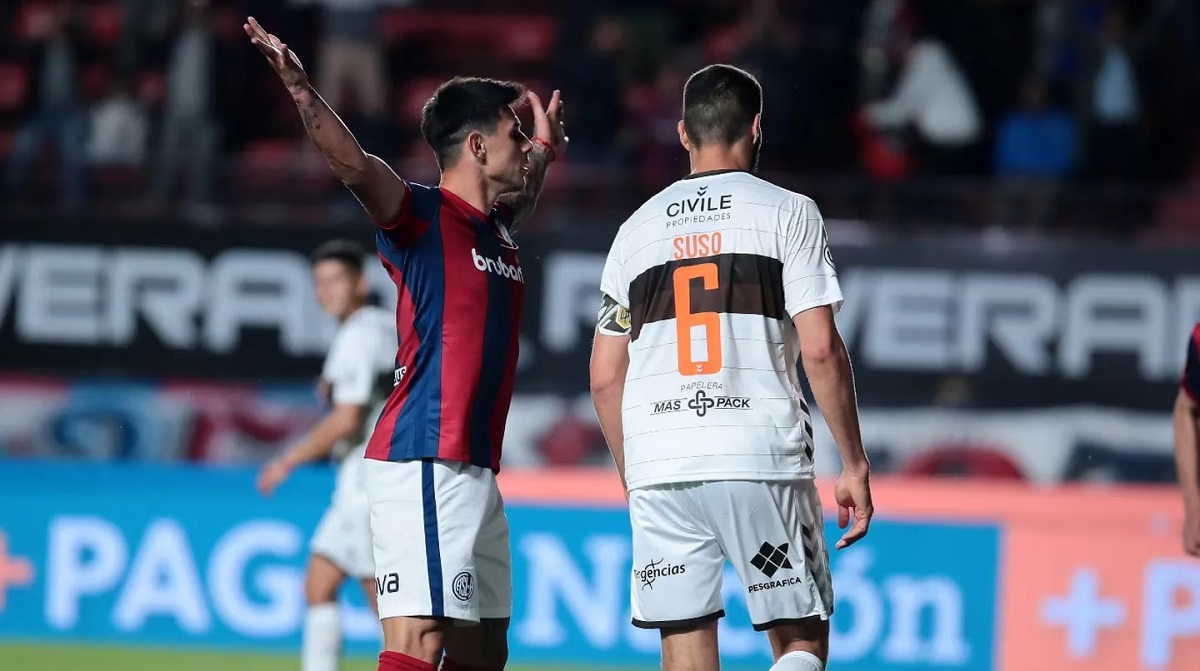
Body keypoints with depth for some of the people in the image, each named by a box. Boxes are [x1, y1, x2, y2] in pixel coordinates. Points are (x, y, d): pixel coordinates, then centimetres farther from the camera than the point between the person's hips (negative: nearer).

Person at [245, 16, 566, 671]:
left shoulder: (499, 229, 18)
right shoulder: (421, 217, -8)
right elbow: (355, 165, -27)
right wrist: (298, 85, -40)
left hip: (474, 467, 9)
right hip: (423, 463, -9)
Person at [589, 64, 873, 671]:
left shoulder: (638, 228, 14)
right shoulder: (786, 213, 3)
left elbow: (604, 378, 15)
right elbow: (820, 350, -5)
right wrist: (853, 464, 0)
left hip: (660, 465, 3)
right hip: (763, 460, -3)